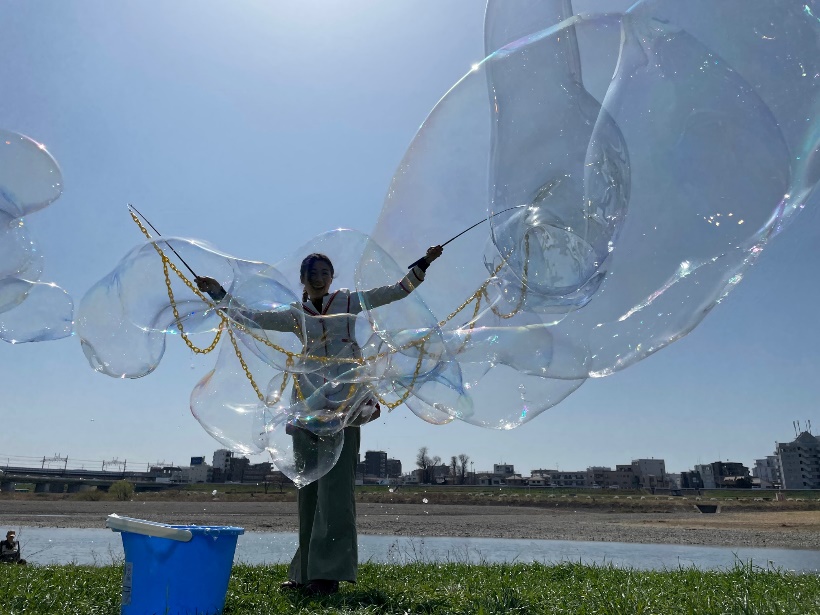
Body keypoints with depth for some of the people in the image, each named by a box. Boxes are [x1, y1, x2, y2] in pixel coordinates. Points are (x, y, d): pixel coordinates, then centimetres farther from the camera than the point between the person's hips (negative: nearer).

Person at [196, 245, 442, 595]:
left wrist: (423, 263, 3)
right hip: (308, 402, 3)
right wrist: (218, 294, 10)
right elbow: (252, 317, 14)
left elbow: (397, 291, 11)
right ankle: (306, 572, 13)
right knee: (308, 486, 5)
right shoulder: (295, 315, 16)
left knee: (335, 482, -8)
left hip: (343, 401, -3)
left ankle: (329, 571, -5)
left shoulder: (350, 301, 12)